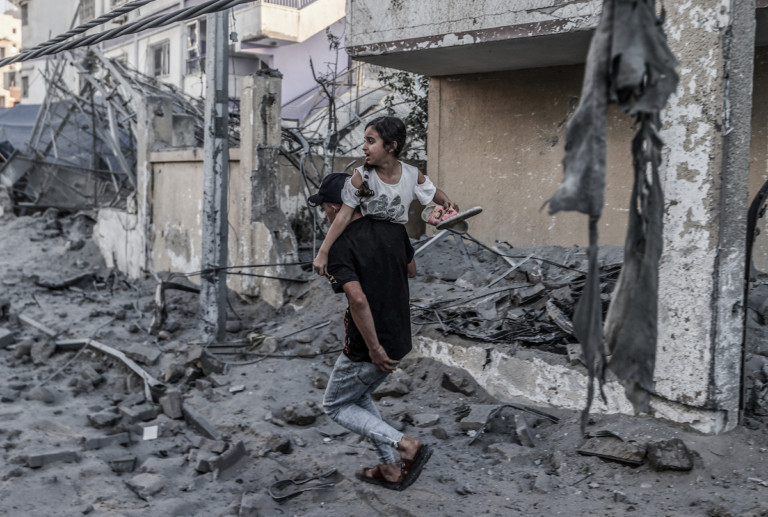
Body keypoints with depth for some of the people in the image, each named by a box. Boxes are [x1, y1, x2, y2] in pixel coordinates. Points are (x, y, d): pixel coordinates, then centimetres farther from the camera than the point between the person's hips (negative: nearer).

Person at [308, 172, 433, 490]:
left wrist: (375, 350, -24)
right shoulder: (394, 228, 0)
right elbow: (411, 270, 17)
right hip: (400, 340, 8)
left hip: (367, 349, -7)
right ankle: (390, 470, 28)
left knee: (335, 407, 15)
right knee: (359, 396, 28)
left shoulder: (340, 247, -21)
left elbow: (358, 299, -33)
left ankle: (405, 445, 0)